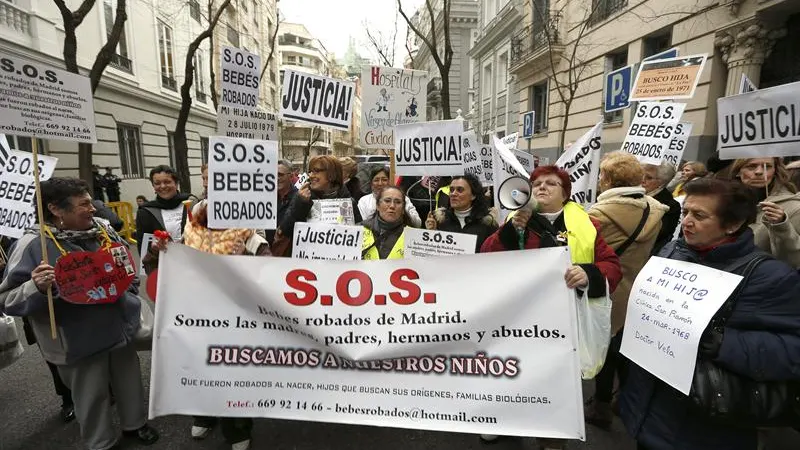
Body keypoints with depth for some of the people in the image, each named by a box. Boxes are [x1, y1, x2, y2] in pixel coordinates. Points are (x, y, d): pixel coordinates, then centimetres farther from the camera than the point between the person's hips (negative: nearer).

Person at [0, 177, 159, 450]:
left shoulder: (104, 229, -2)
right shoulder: (33, 244, -16)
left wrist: (130, 293, 7)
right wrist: (36, 288, -33)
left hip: (119, 326, 5)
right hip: (80, 339, -4)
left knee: (129, 380, 21)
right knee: (91, 396, 14)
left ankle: (134, 424, 45)